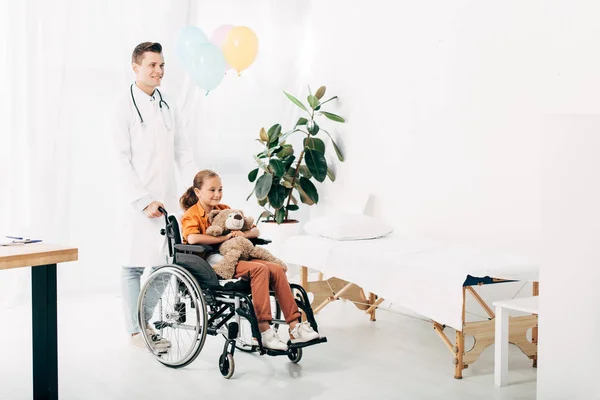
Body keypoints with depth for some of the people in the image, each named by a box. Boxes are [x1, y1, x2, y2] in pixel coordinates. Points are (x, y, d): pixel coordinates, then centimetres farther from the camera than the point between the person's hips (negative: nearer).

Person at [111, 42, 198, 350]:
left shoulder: (166, 104, 12)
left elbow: (181, 151, 13)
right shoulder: (125, 105, -6)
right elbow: (122, 158, -11)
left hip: (166, 197, 6)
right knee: (134, 264, 1)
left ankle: (151, 324, 20)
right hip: (136, 200, -6)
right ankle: (135, 331, 9)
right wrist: (144, 199, -16)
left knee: (163, 262, 9)